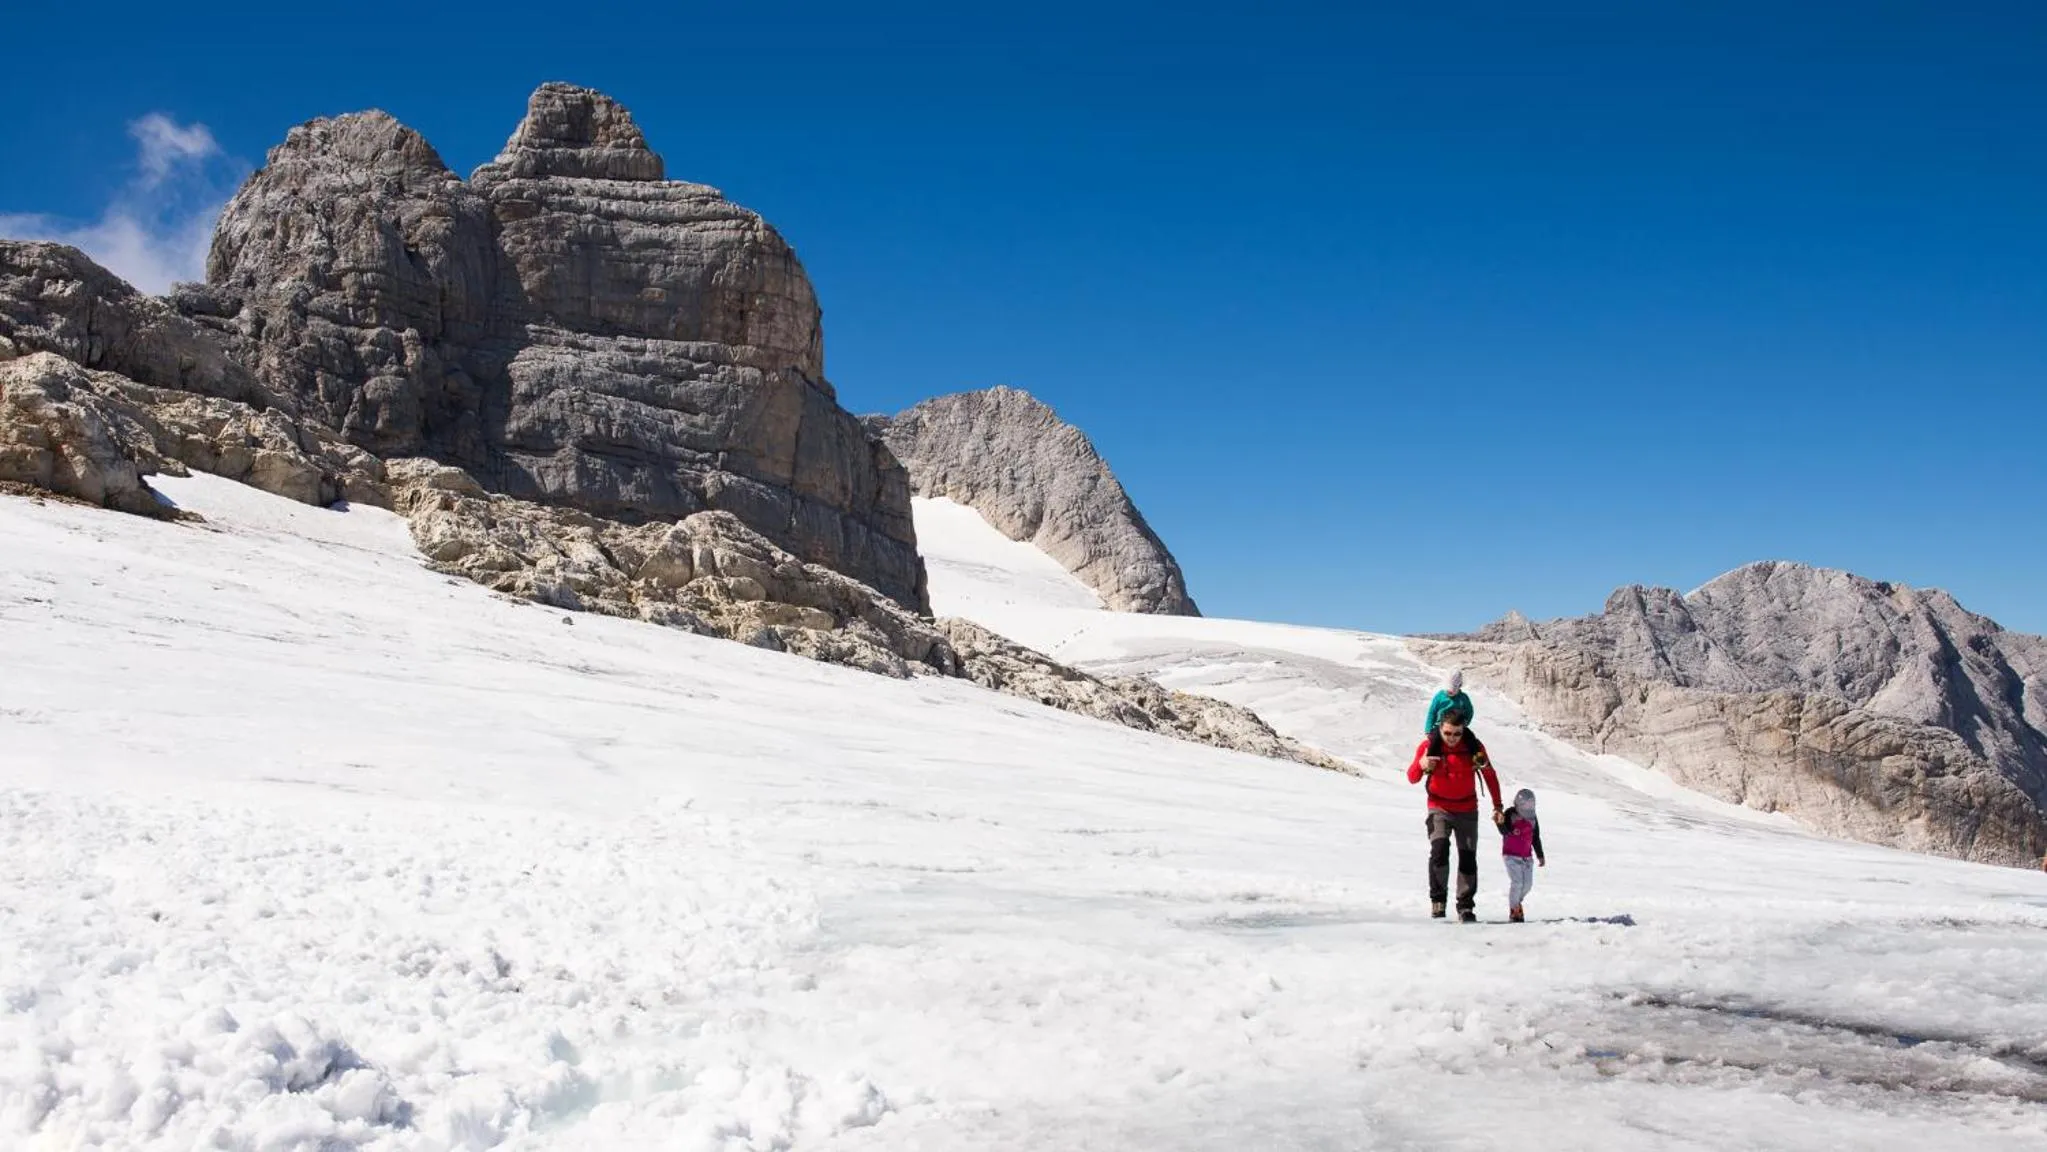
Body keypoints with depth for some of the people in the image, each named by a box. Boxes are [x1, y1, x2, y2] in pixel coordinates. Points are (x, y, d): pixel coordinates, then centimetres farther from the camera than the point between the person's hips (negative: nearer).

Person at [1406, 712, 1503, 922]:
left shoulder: (1473, 746, -7)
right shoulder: (1429, 746, -11)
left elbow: (1490, 776, 4)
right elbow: (1412, 778, -13)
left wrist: (1497, 806, 3)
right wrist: (1421, 766, -36)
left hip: (1467, 810, 2)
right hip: (1439, 808, -2)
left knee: (1468, 858, 0)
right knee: (1439, 849, -23)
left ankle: (1465, 906, 11)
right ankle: (1438, 898, -12)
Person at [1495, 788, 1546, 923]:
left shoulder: (1532, 817, 6)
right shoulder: (1510, 814, -8)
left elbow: (1536, 838, 15)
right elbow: (1505, 832, -20)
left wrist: (1540, 855, 19)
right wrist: (1500, 823, -40)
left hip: (1527, 856, 5)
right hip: (1511, 855, -5)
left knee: (1528, 883, 2)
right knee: (1517, 881, -15)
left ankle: (1518, 902, 28)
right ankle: (1514, 909, 0)